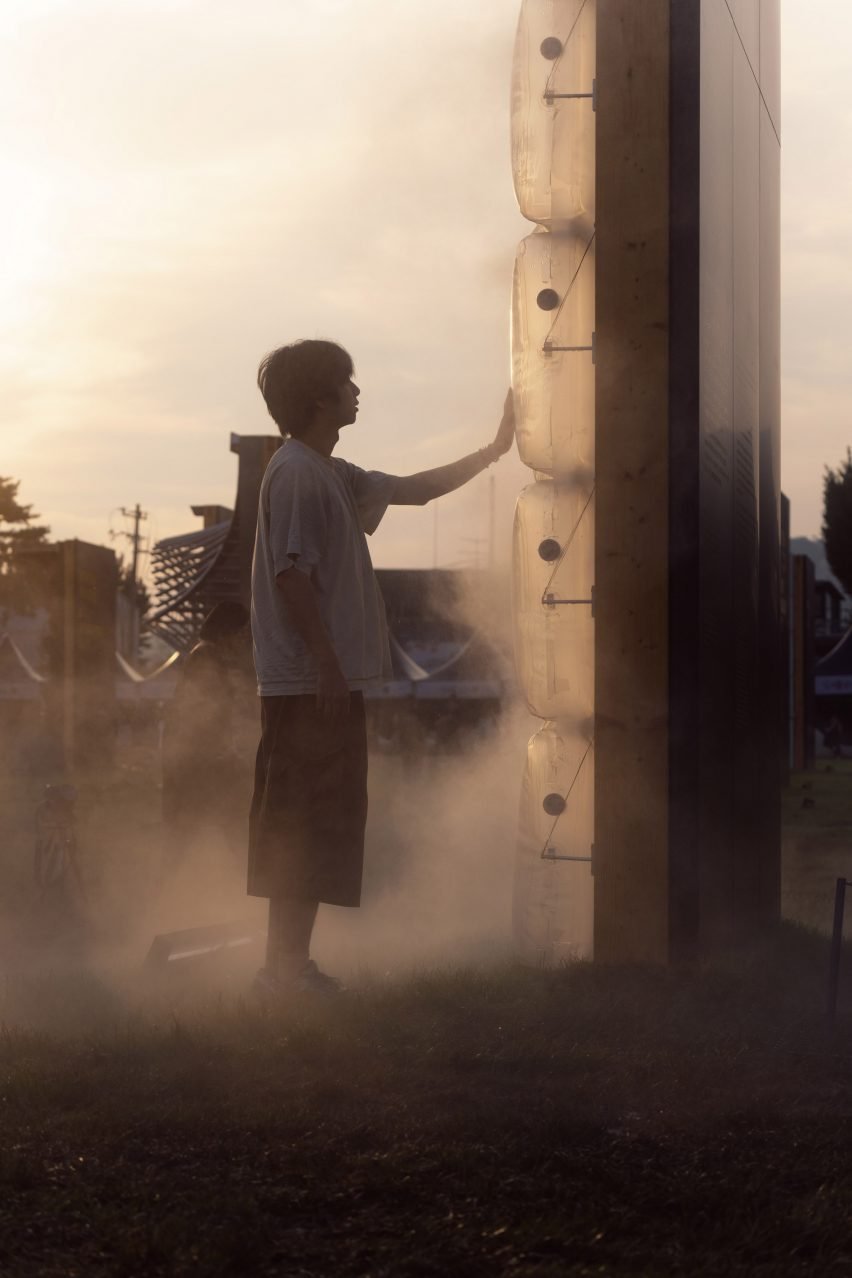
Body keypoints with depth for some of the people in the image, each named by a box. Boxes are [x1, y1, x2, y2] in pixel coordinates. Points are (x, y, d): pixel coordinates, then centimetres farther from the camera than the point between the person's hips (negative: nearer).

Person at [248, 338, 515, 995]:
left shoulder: (333, 475, 18)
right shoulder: (296, 473, -13)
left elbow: (418, 489, 28)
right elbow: (292, 574, -20)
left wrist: (494, 450, 27)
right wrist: (327, 664, -21)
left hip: (330, 682, 10)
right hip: (308, 686, -10)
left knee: (323, 824, 11)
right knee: (301, 824, -7)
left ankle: (293, 962, 16)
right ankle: (284, 965, -3)